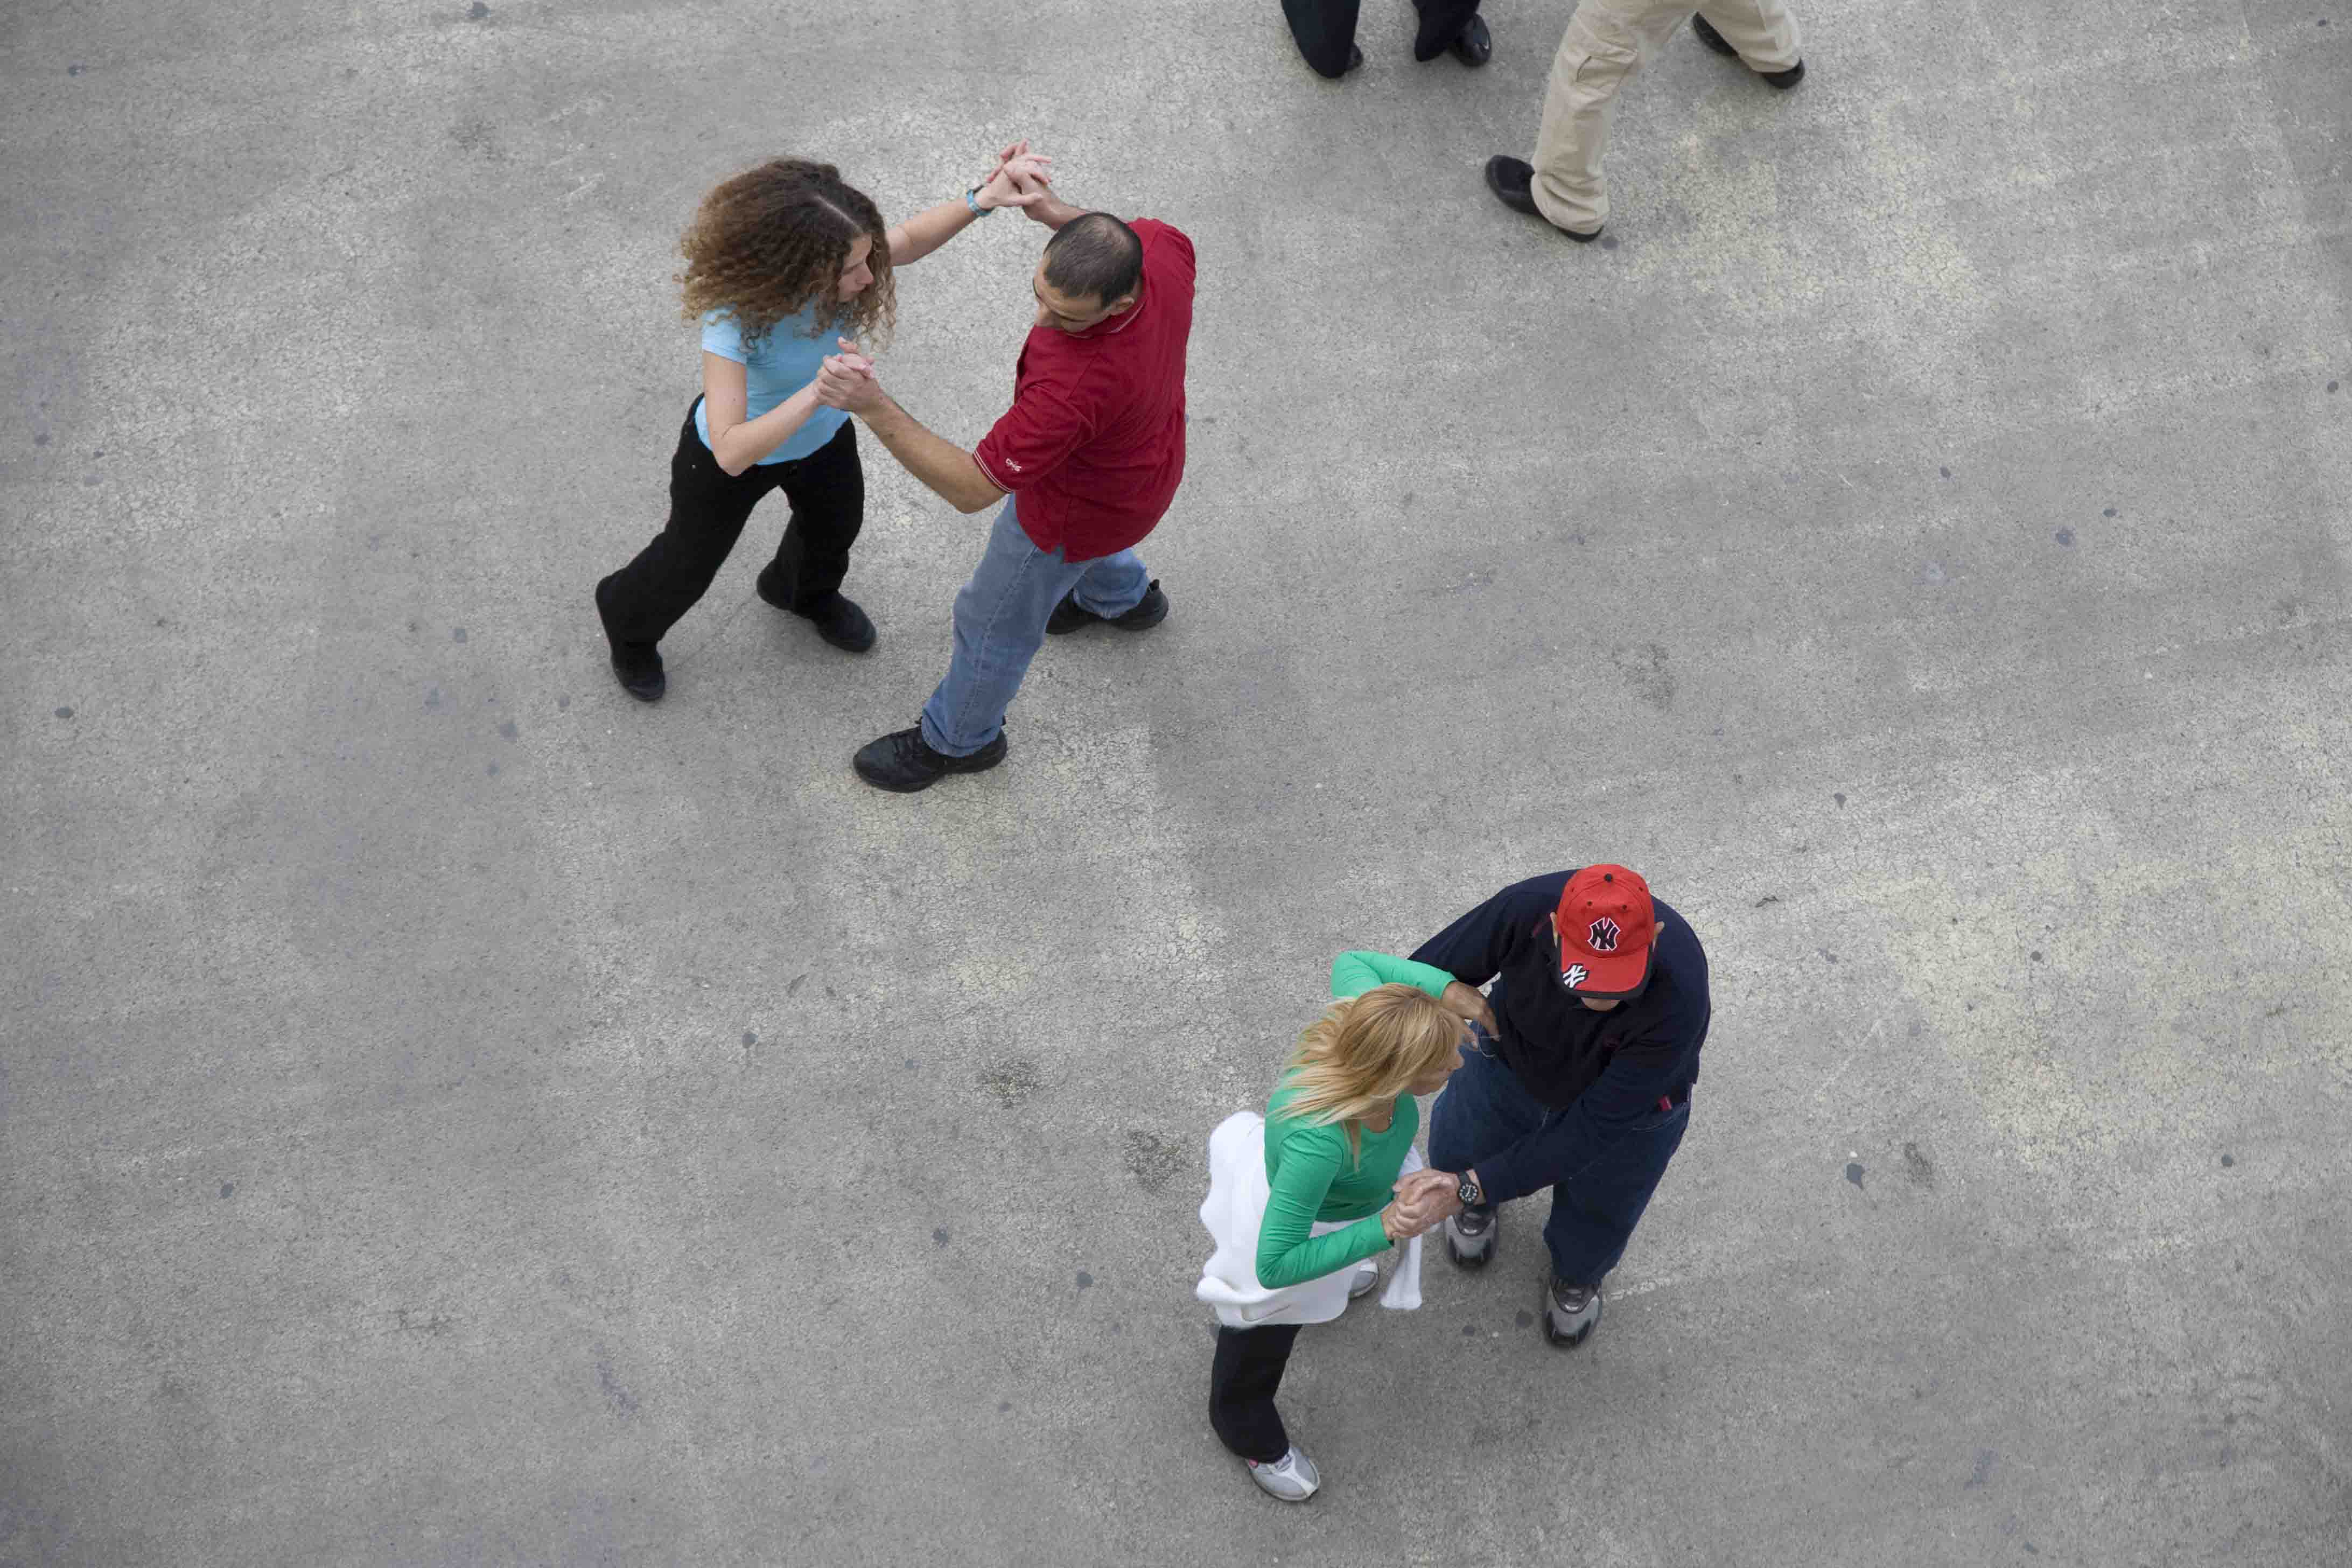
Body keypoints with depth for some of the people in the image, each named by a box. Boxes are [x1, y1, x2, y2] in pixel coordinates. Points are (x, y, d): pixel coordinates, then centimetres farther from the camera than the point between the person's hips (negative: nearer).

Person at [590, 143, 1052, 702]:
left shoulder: (830, 270, -31)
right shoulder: (735, 319, -46)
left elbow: (907, 241, -10)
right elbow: (731, 452, -49)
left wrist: (982, 199, -28)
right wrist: (815, 393, -61)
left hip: (821, 435, 5)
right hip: (737, 451, -5)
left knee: (835, 524, 33)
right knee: (689, 562, 23)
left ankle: (805, 592, 69)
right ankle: (630, 623, 57)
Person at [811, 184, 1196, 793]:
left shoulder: (1073, 385, -50)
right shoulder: (1165, 246, -32)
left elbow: (971, 489, -39)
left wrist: (872, 406, -50)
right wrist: (1054, 209, -17)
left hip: (1080, 504, -6)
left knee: (996, 622, 21)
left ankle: (958, 738, 49)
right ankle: (1122, 597, 71)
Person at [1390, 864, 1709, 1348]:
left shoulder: (1679, 997, -45)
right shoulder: (1525, 909, -41)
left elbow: (1593, 1126, -38)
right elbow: (1426, 972, -22)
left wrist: (1474, 1186, -41)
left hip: (1633, 1094, -2)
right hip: (1515, 1056, 2)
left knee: (1597, 1210, 22)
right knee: (1459, 1152, 25)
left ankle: (1578, 1272, 59)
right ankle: (1479, 1208, 63)